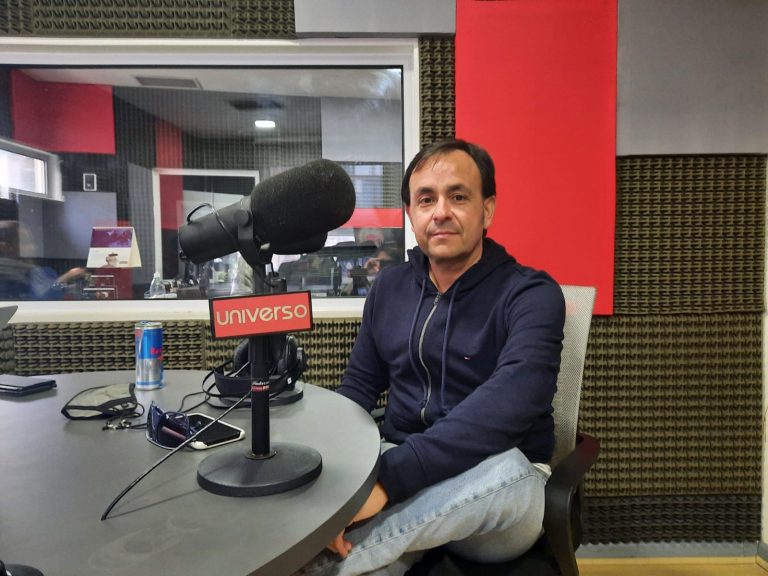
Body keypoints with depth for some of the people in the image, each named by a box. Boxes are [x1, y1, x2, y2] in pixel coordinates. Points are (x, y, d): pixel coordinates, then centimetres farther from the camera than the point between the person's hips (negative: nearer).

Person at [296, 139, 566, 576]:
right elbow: (359, 387, 9)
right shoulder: (389, 287, 6)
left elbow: (506, 405, -27)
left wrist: (389, 477, -35)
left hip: (500, 485, -1)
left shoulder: (532, 294, -11)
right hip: (397, 469, 2)